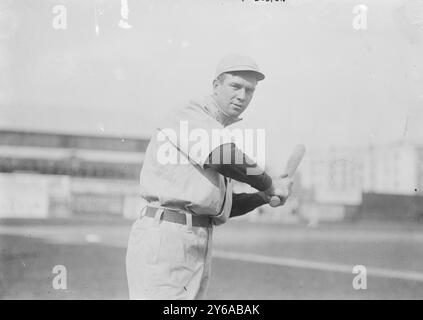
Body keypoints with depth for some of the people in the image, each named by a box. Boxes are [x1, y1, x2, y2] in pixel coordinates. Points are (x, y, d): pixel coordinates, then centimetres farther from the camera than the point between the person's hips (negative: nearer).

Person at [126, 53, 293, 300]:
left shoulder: (218, 131, 23)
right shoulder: (191, 116, -5)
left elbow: (221, 206, 24)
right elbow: (225, 157, -25)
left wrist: (264, 197, 9)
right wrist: (270, 185, -11)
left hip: (200, 246, 10)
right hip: (165, 234, -9)